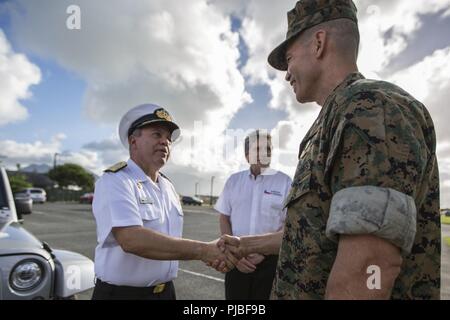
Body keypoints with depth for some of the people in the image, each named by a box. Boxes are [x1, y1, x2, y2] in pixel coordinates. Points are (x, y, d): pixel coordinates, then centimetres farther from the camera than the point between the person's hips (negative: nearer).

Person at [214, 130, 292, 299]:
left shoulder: (285, 182, -4)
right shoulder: (234, 180, 4)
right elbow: (224, 218, 6)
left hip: (269, 260, -2)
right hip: (236, 259, 2)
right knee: (233, 296, 12)